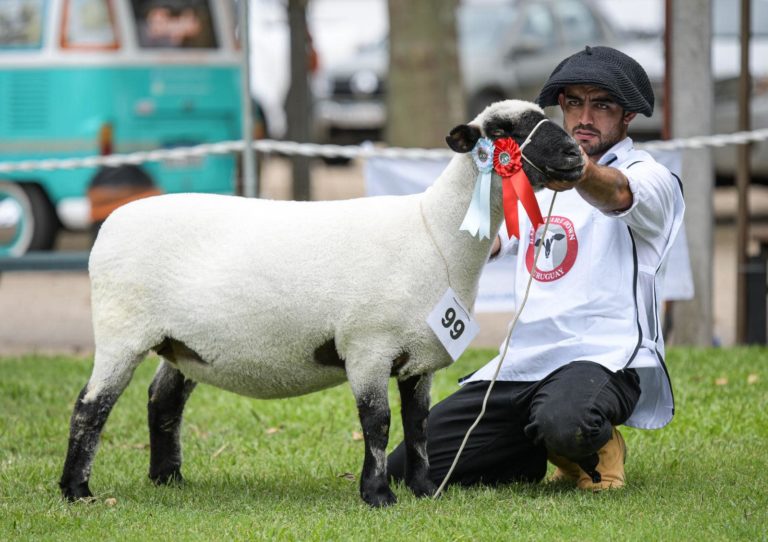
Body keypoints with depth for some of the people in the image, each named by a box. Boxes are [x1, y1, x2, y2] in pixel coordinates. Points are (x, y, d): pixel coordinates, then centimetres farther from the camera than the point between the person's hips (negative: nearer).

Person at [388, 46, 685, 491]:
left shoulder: (649, 177, -2)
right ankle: (554, 452, 17)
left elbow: (617, 193, -26)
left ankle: (598, 447, -2)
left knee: (562, 423, -41)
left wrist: (582, 174, -50)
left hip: (602, 358, -7)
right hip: (523, 362, 7)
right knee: (408, 467, -1)